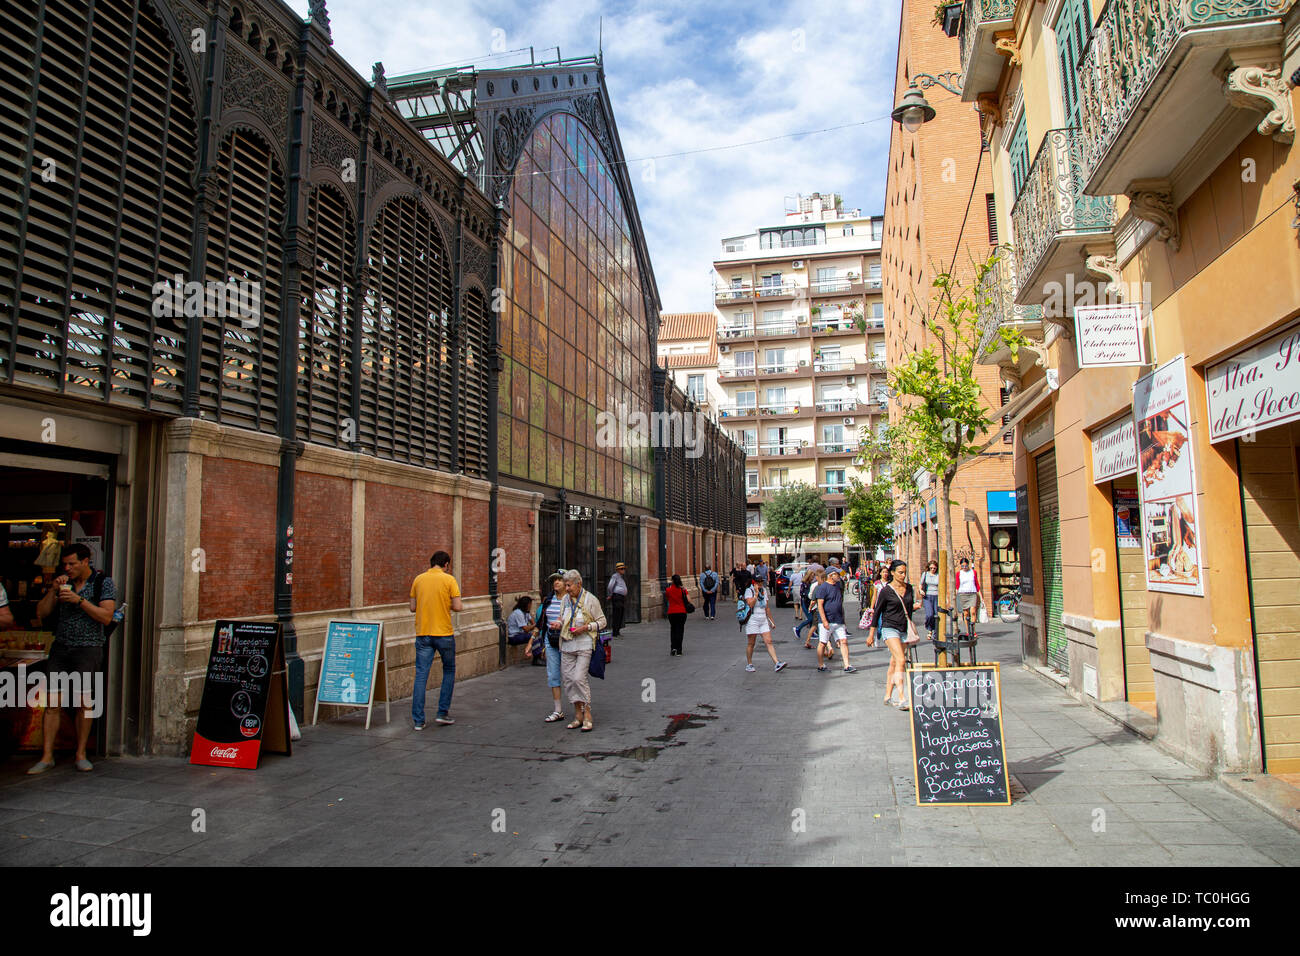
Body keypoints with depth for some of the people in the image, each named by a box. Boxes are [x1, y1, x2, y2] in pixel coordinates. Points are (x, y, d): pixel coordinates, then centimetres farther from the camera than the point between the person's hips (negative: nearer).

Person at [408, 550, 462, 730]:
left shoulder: (418, 580, 5)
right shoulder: (448, 580, -6)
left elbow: (413, 607, 8)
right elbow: (457, 607, -11)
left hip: (423, 634, 3)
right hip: (444, 633, -3)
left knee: (421, 675, 4)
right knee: (449, 671, 15)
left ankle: (418, 720, 4)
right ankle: (443, 713, 14)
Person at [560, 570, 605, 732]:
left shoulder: (590, 599, -5)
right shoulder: (565, 599, 11)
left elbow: (601, 621, -2)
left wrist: (585, 627, -15)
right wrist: (558, 624, 0)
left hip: (584, 643, -6)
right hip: (567, 645, 6)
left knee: (579, 677, -14)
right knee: (568, 679, 4)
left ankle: (587, 715, -3)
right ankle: (578, 715, 14)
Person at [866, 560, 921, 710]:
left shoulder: (908, 588, 8)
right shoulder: (886, 591, -8)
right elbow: (877, 612, -2)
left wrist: (915, 606, -2)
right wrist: (871, 634, 0)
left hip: (904, 630, 5)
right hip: (890, 628, -5)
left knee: (894, 664, 10)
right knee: (901, 660, -19)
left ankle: (888, 697, 19)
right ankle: (902, 699, -23)